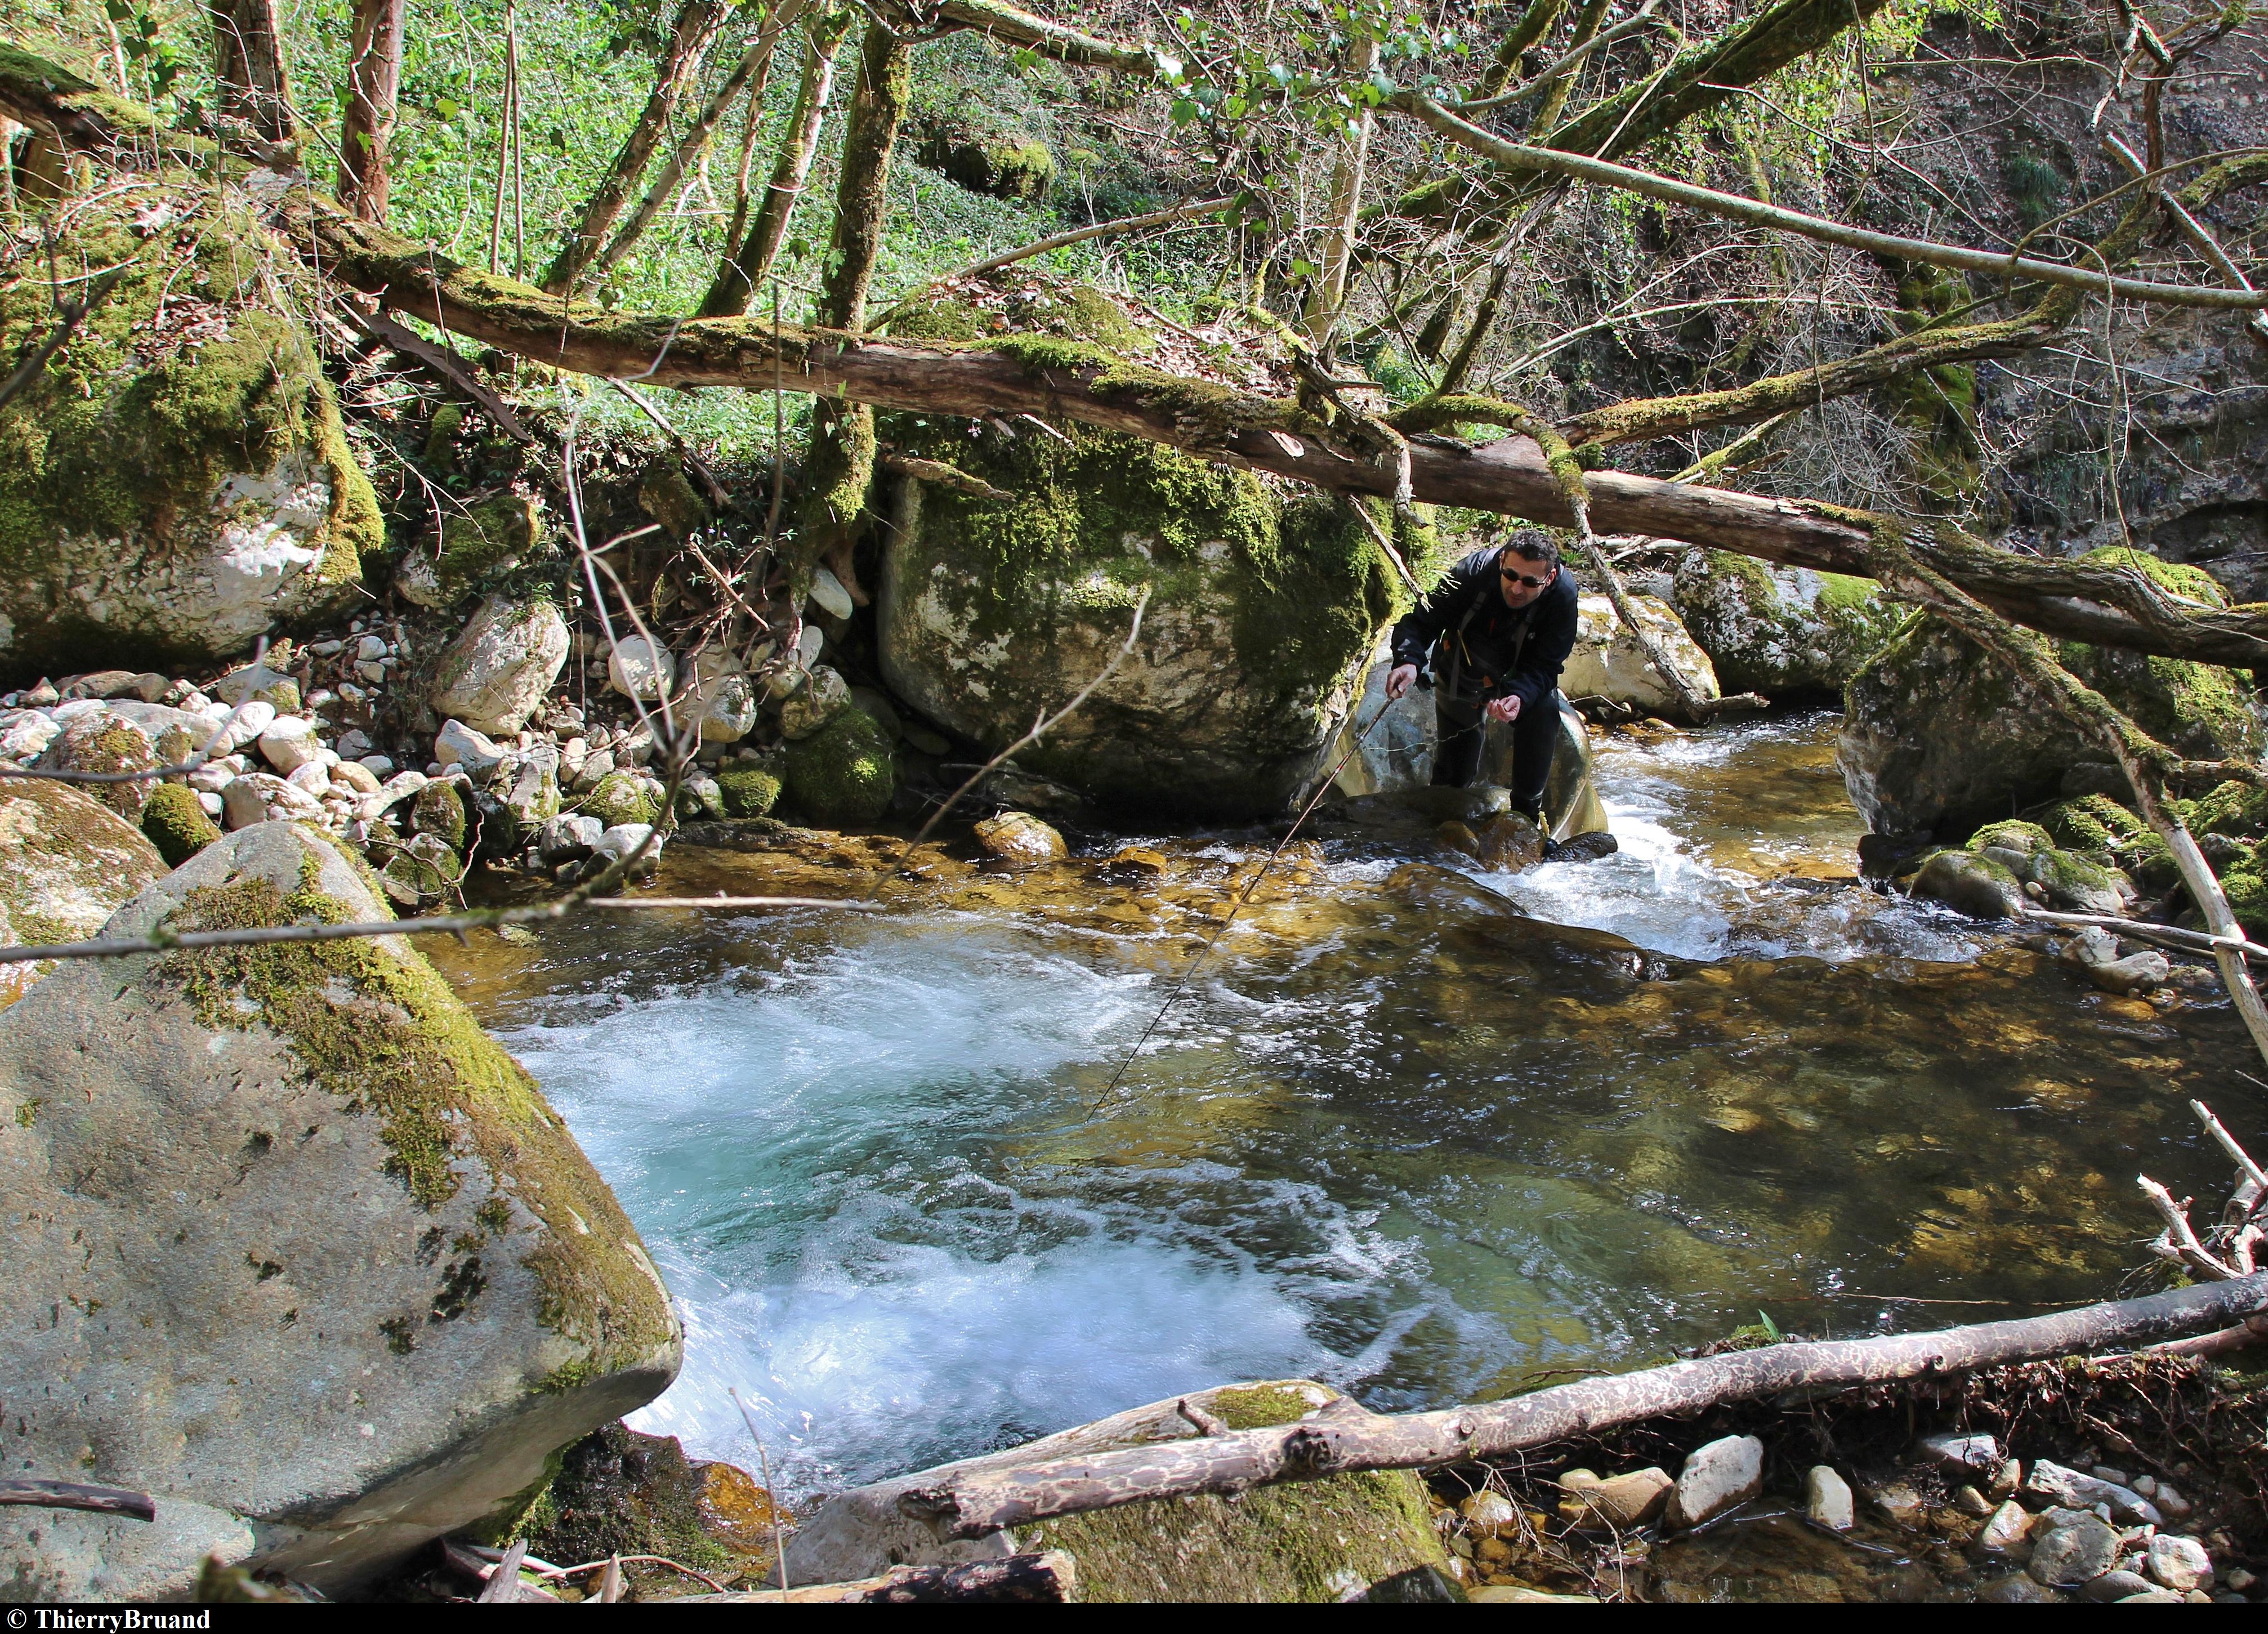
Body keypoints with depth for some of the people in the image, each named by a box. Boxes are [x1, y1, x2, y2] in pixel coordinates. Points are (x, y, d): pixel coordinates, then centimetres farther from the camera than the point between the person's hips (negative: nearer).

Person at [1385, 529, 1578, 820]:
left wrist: (1519, 695, -48)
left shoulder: (1563, 594, -31)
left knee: (1542, 714, -27)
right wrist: (1408, 661, -49)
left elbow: (1544, 665, -28)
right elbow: (1421, 621, -28)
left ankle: (1526, 815, -11)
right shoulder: (1473, 572, -33)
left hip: (1525, 678, 0)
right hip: (1462, 673, 0)